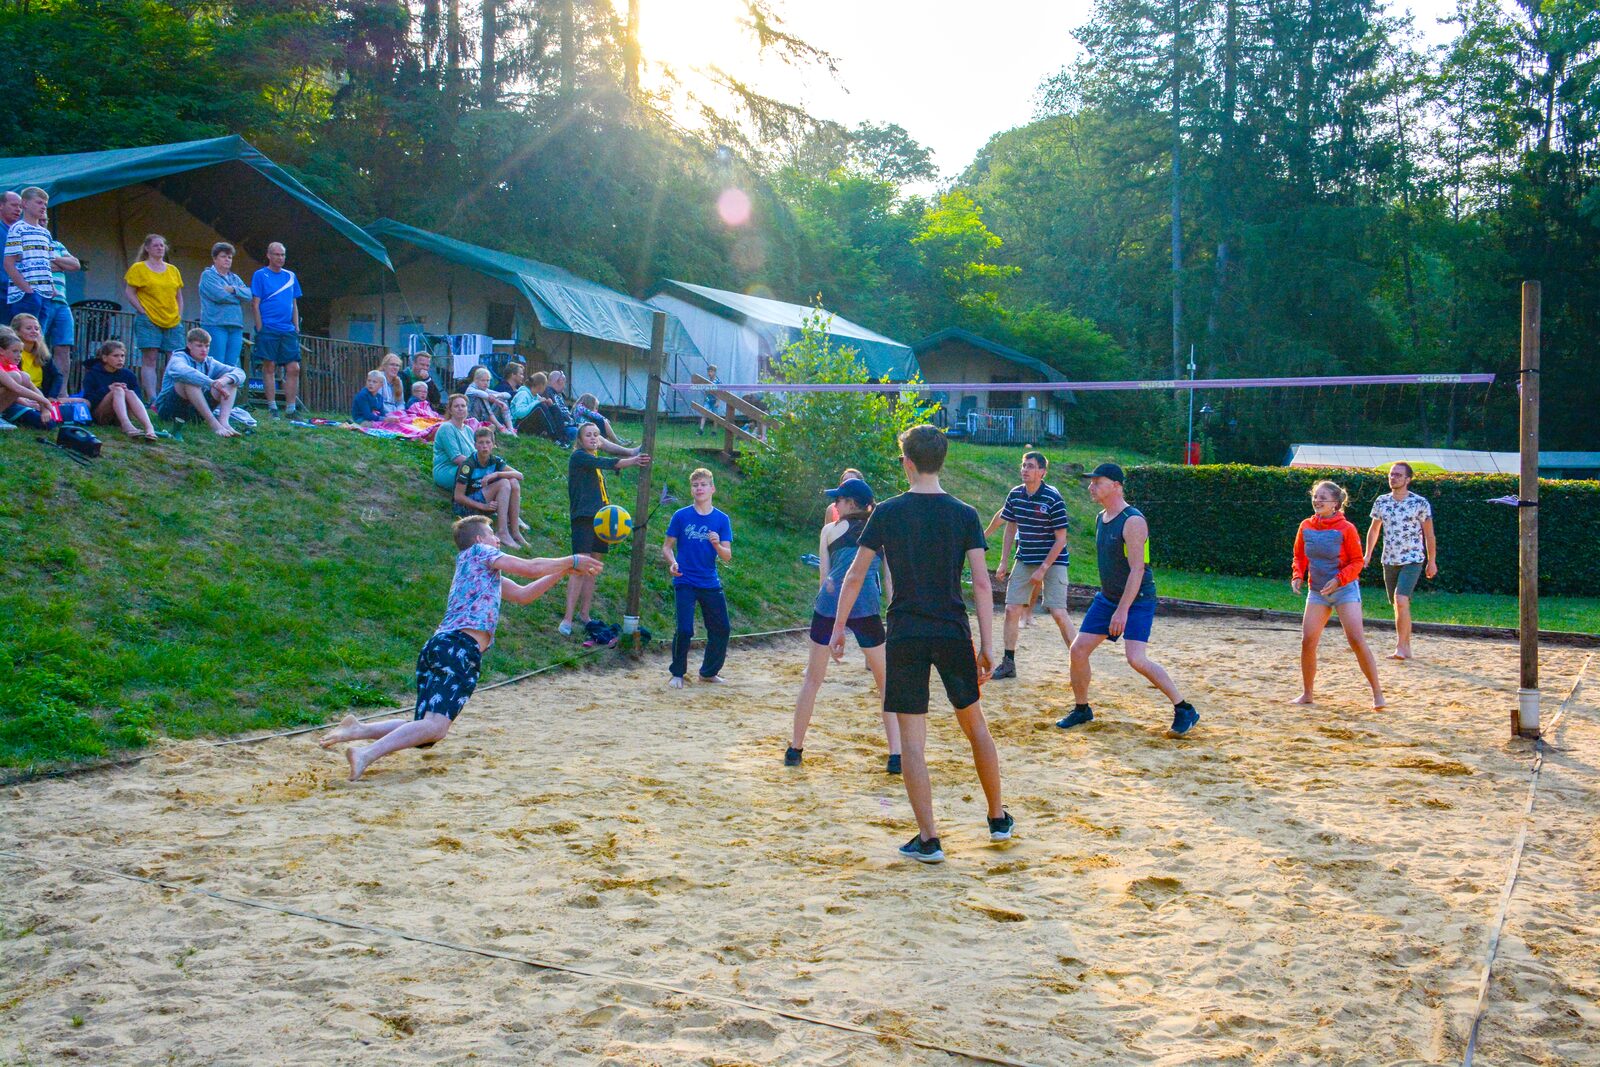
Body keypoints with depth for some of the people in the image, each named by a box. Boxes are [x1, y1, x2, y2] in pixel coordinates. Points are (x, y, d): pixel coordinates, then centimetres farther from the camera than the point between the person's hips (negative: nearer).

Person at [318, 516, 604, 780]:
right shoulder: (478, 552, 10)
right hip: (461, 648, -9)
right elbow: (532, 568, 5)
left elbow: (523, 594, 37)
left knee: (426, 730, 9)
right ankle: (367, 754, -36)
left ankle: (360, 729, -5)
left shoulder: (488, 572, 33)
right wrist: (571, 561, 17)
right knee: (436, 726, -22)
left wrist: (564, 571, 35)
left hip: (436, 647, 9)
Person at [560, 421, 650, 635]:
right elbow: (605, 463, -20)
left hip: (600, 519, 8)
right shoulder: (578, 456, -5)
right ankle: (567, 619, -12)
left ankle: (584, 614, 18)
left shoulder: (595, 459, 19)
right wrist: (632, 461, -30)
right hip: (583, 518, -8)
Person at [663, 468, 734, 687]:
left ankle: (708, 672, 25)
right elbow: (667, 546, 3)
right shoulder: (681, 516, -2)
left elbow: (727, 556, -2)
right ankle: (677, 674, 11)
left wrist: (717, 545, -23)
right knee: (684, 629, -9)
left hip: (710, 584, 3)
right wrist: (672, 562, -18)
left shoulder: (721, 519, 2)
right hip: (685, 582, -3)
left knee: (722, 630, 5)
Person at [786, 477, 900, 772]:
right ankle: (896, 755, 5)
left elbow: (824, 578, 13)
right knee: (887, 683, 12)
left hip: (829, 605, 1)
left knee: (812, 679, 17)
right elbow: (890, 581, 10)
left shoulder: (830, 530, 14)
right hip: (866, 608, -1)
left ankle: (795, 749, 24)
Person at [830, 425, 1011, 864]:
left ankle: (928, 839, 3)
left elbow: (855, 574, -2)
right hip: (953, 634, 2)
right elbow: (981, 582, -4)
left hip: (905, 636, -2)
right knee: (975, 724, 18)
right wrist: (986, 645, 0)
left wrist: (839, 626, 9)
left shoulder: (888, 512, -3)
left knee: (912, 736, 3)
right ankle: (998, 819, 30)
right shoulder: (964, 514, 0)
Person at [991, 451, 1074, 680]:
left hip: (1052, 561, -5)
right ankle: (1009, 663, 10)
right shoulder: (1015, 495, 0)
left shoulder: (1053, 498, -16)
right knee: (1012, 609, 1)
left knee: (1058, 612, -12)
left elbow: (1061, 539, -14)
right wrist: (1004, 563, 8)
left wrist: (1043, 569, -17)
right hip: (1024, 560, 5)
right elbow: (1010, 529, 12)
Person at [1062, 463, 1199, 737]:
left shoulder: (1133, 521, -19)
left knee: (1136, 658, -20)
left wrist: (1123, 610, -27)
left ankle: (1185, 711, -6)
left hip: (1138, 600, -8)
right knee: (1078, 649, 2)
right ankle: (1082, 709, 21)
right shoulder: (1100, 518, 9)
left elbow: (1137, 569, -23)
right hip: (1107, 597, 8)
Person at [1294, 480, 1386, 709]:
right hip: (1317, 591, 4)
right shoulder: (1306, 527, 2)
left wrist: (1338, 579, -21)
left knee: (1356, 640, -12)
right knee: (1307, 641, -3)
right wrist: (1298, 576, -5)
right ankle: (1307, 694, 10)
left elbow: (1357, 562, -7)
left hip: (1345, 589, -4)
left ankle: (1377, 693, -1)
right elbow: (1299, 557, 13)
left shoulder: (1346, 528, -11)